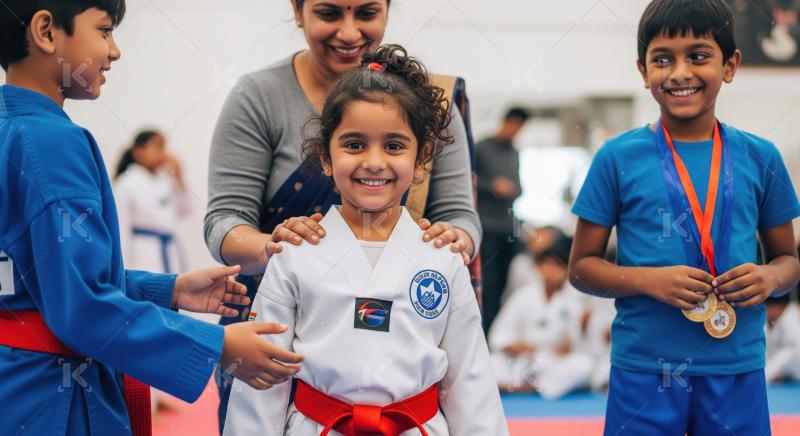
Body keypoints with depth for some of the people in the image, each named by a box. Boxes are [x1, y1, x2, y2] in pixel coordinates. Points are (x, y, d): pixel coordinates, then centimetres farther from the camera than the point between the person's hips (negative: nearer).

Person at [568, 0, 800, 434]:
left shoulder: (760, 158, 4)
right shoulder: (618, 158, -2)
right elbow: (582, 266, 2)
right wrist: (649, 280, -15)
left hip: (737, 370, 2)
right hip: (643, 371, -2)